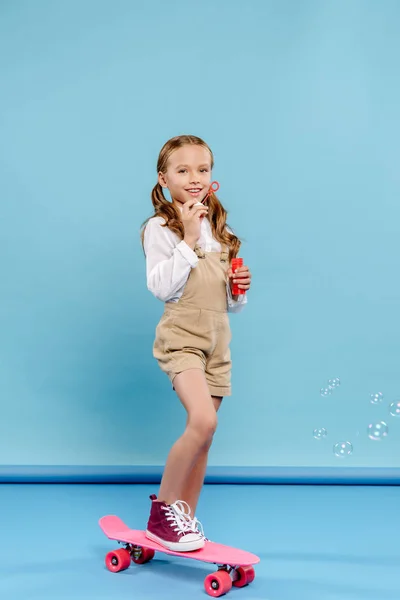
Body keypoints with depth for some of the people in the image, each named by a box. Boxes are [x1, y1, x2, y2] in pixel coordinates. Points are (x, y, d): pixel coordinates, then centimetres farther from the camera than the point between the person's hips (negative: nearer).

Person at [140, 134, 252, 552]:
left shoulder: (221, 231, 16)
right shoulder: (160, 227, -4)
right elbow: (161, 287, -17)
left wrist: (240, 288, -1)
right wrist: (188, 239, -17)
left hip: (217, 339, 7)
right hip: (181, 335, -6)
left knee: (203, 435, 8)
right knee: (203, 420, -24)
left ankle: (185, 519, 24)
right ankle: (161, 510, -4)